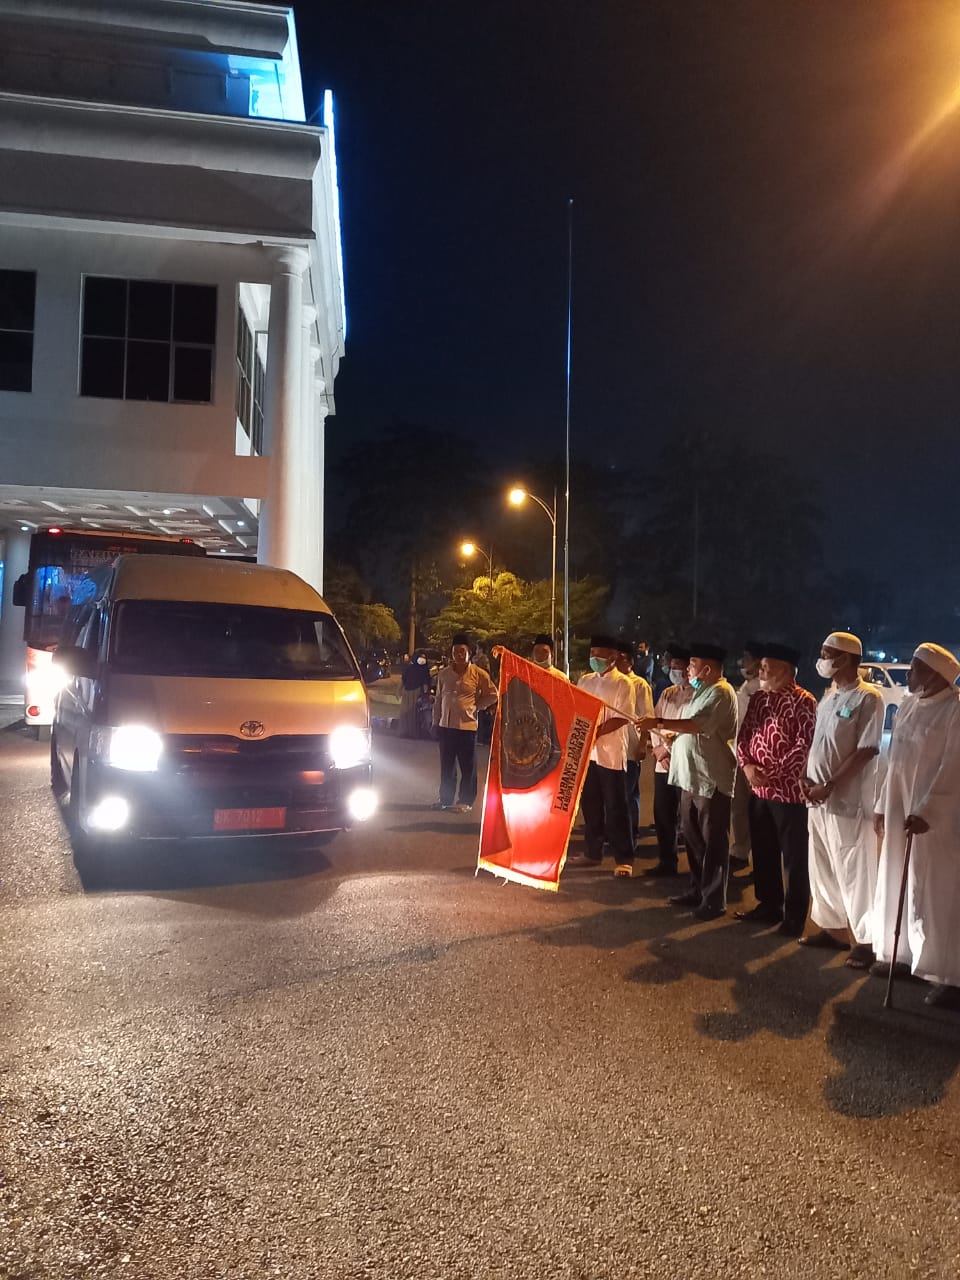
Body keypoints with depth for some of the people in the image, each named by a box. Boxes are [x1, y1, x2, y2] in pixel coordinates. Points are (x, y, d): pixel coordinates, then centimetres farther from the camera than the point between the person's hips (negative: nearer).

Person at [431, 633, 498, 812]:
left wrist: (476, 706, 0)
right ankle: (445, 798, 23)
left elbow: (492, 694, 2)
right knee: (446, 765, 12)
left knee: (468, 766, 2)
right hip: (446, 725, 4)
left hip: (467, 725, -4)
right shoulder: (443, 674, 6)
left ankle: (465, 801, 10)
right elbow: (438, 699, 12)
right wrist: (436, 721, 11)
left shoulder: (478, 674, -6)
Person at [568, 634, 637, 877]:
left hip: (610, 753, -5)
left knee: (615, 807, -1)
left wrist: (595, 732, -20)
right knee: (590, 804, 12)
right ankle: (592, 852, 23)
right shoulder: (584, 681, 12)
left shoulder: (622, 683, -5)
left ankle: (624, 858, 7)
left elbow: (622, 718, -13)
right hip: (585, 751, 6)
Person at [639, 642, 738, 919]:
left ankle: (714, 899, 9)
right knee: (692, 837, 16)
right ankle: (698, 889, 28)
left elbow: (698, 725, -27)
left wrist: (660, 724, -26)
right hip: (690, 776, 10)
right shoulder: (702, 691, 18)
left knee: (713, 841, 0)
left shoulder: (720, 692, -14)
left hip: (711, 778, -10)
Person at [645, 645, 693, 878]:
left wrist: (669, 747, -11)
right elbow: (654, 724, 14)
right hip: (663, 765, 7)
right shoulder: (667, 694, 16)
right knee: (662, 815, 12)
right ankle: (666, 862, 25)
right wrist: (658, 750, -1)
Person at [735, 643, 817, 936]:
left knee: (795, 858, 4)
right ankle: (768, 905, 31)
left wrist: (773, 774, -17)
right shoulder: (758, 698, 11)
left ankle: (794, 916, 16)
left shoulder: (802, 701, -13)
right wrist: (747, 765, -7)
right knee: (762, 853, 17)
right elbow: (744, 735, 12)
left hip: (789, 791, -7)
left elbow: (805, 745, -18)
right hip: (758, 790, 8)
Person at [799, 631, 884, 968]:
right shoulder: (827, 698, 13)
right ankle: (834, 929, 28)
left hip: (848, 800, -8)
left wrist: (829, 786, -17)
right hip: (817, 798, 8)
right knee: (822, 869, 15)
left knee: (854, 873, -2)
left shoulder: (868, 698, -12)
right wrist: (805, 778, 4)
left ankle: (867, 940, 9)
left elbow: (866, 751, -16)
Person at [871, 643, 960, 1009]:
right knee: (896, 885, 13)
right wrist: (882, 806, 14)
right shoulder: (907, 707, 10)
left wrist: (926, 812, -23)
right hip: (900, 811, 7)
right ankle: (900, 954, 26)